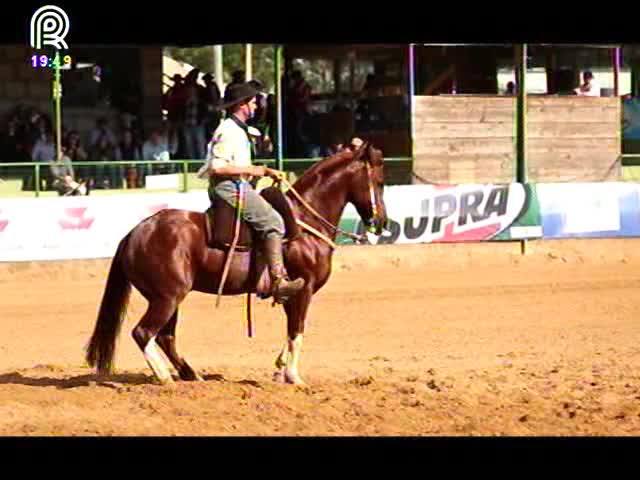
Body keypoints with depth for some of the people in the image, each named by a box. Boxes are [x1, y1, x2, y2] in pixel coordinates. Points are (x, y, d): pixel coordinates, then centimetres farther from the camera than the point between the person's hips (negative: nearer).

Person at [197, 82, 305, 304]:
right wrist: (250, 170, -16)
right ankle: (278, 281, -29)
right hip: (228, 188, -11)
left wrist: (265, 171, 14)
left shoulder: (240, 131, 20)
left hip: (238, 187, 11)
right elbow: (218, 167, -22)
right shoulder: (228, 131, -13)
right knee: (272, 221, -22)